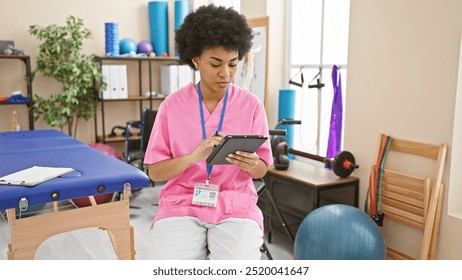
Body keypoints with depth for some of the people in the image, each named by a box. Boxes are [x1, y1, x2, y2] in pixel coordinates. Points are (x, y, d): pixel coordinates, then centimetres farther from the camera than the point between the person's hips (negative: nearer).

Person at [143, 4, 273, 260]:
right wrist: (193, 156, -20)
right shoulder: (172, 105, -1)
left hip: (235, 207, 1)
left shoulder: (251, 105, -1)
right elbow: (155, 171, -2)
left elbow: (262, 170, 6)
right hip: (181, 205, 0)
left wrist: (251, 164, -19)